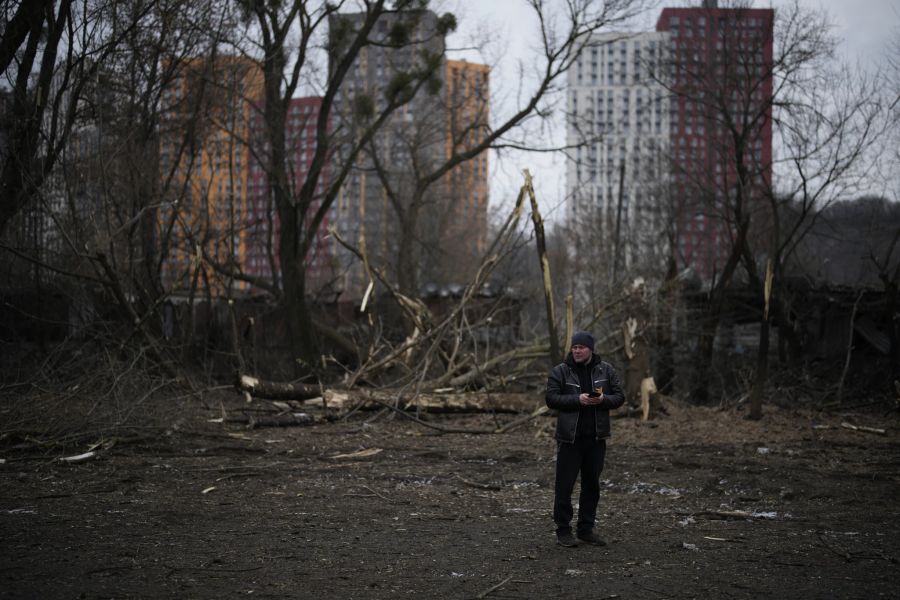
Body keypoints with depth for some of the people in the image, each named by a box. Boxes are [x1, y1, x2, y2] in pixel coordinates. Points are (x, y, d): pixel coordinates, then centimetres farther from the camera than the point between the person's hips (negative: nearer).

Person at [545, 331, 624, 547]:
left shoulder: (606, 370, 6)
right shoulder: (560, 371, -3)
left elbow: (619, 397, 6)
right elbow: (551, 398, -9)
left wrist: (603, 399, -15)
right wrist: (577, 400, -21)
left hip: (596, 438, 4)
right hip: (569, 438, -3)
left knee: (592, 485, 11)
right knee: (564, 485, -2)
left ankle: (586, 529, 22)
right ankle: (563, 530, 7)